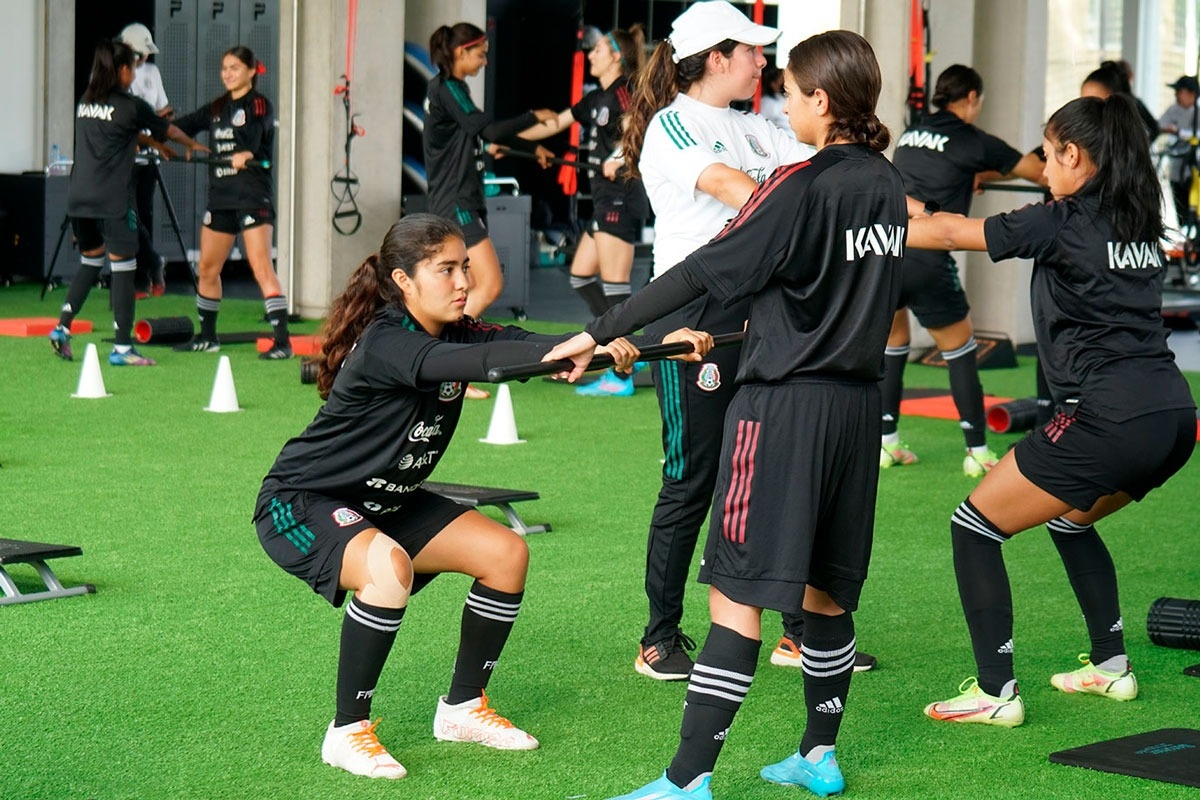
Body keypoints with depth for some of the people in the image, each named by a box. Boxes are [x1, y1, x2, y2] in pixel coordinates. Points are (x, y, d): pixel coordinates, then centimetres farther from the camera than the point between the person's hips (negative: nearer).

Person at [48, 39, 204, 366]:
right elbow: (167, 130, 13)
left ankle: (62, 328, 12)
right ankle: (121, 348, -2)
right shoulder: (130, 106, -4)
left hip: (78, 198, 7)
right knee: (123, 268, -2)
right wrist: (192, 145, 33)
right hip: (112, 201, -7)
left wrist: (157, 146, 39)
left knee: (89, 262, 20)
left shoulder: (85, 103, 14)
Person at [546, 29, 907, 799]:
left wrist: (600, 332, -12)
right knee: (825, 591, 18)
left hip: (786, 404, -7)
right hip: (858, 402, 8)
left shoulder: (800, 187, -14)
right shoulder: (887, 186, 9)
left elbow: (701, 273, -16)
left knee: (737, 598, -7)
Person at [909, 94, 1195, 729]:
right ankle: (1111, 666, 33)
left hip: (1108, 421, -8)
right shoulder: (1140, 224, 15)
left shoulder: (1064, 222, -5)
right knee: (1071, 520, 33)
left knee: (974, 527, 2)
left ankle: (995, 692, -3)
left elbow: (949, 235, 1)